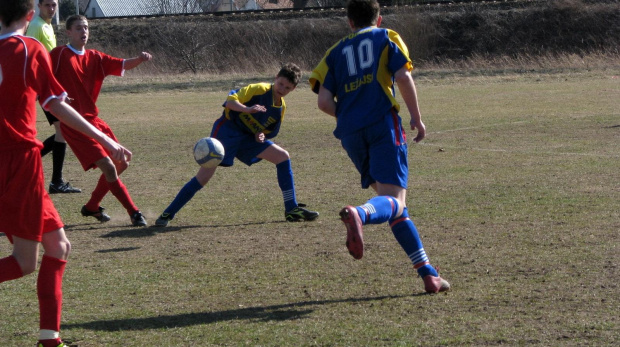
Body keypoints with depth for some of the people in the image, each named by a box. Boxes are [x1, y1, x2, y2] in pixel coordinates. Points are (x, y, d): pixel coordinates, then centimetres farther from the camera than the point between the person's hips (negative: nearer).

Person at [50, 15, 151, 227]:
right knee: (108, 166, -15)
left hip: (93, 120, 8)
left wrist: (140, 59, -17)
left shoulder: (94, 57, 11)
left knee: (121, 163, 11)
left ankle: (92, 207, 26)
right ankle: (134, 213, -5)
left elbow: (122, 65, 2)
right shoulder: (59, 54, -7)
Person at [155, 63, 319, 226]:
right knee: (203, 177, -15)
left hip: (248, 138, 7)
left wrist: (261, 135, -6)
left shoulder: (281, 107, 8)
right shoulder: (258, 89, -13)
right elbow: (230, 101, -19)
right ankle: (167, 214, -6)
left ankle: (292, 210, 1)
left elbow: (271, 131, 18)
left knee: (283, 157, -2)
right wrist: (247, 109, -38)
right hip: (227, 131, -7)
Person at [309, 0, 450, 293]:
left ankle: (428, 273, 8)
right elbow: (403, 77, -5)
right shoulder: (386, 38, 11)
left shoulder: (336, 52, 20)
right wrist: (416, 118, 4)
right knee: (394, 200, -15)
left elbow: (324, 101, 8)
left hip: (351, 134, 4)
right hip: (383, 124, -4)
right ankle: (359, 214, -50)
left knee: (395, 208, 12)